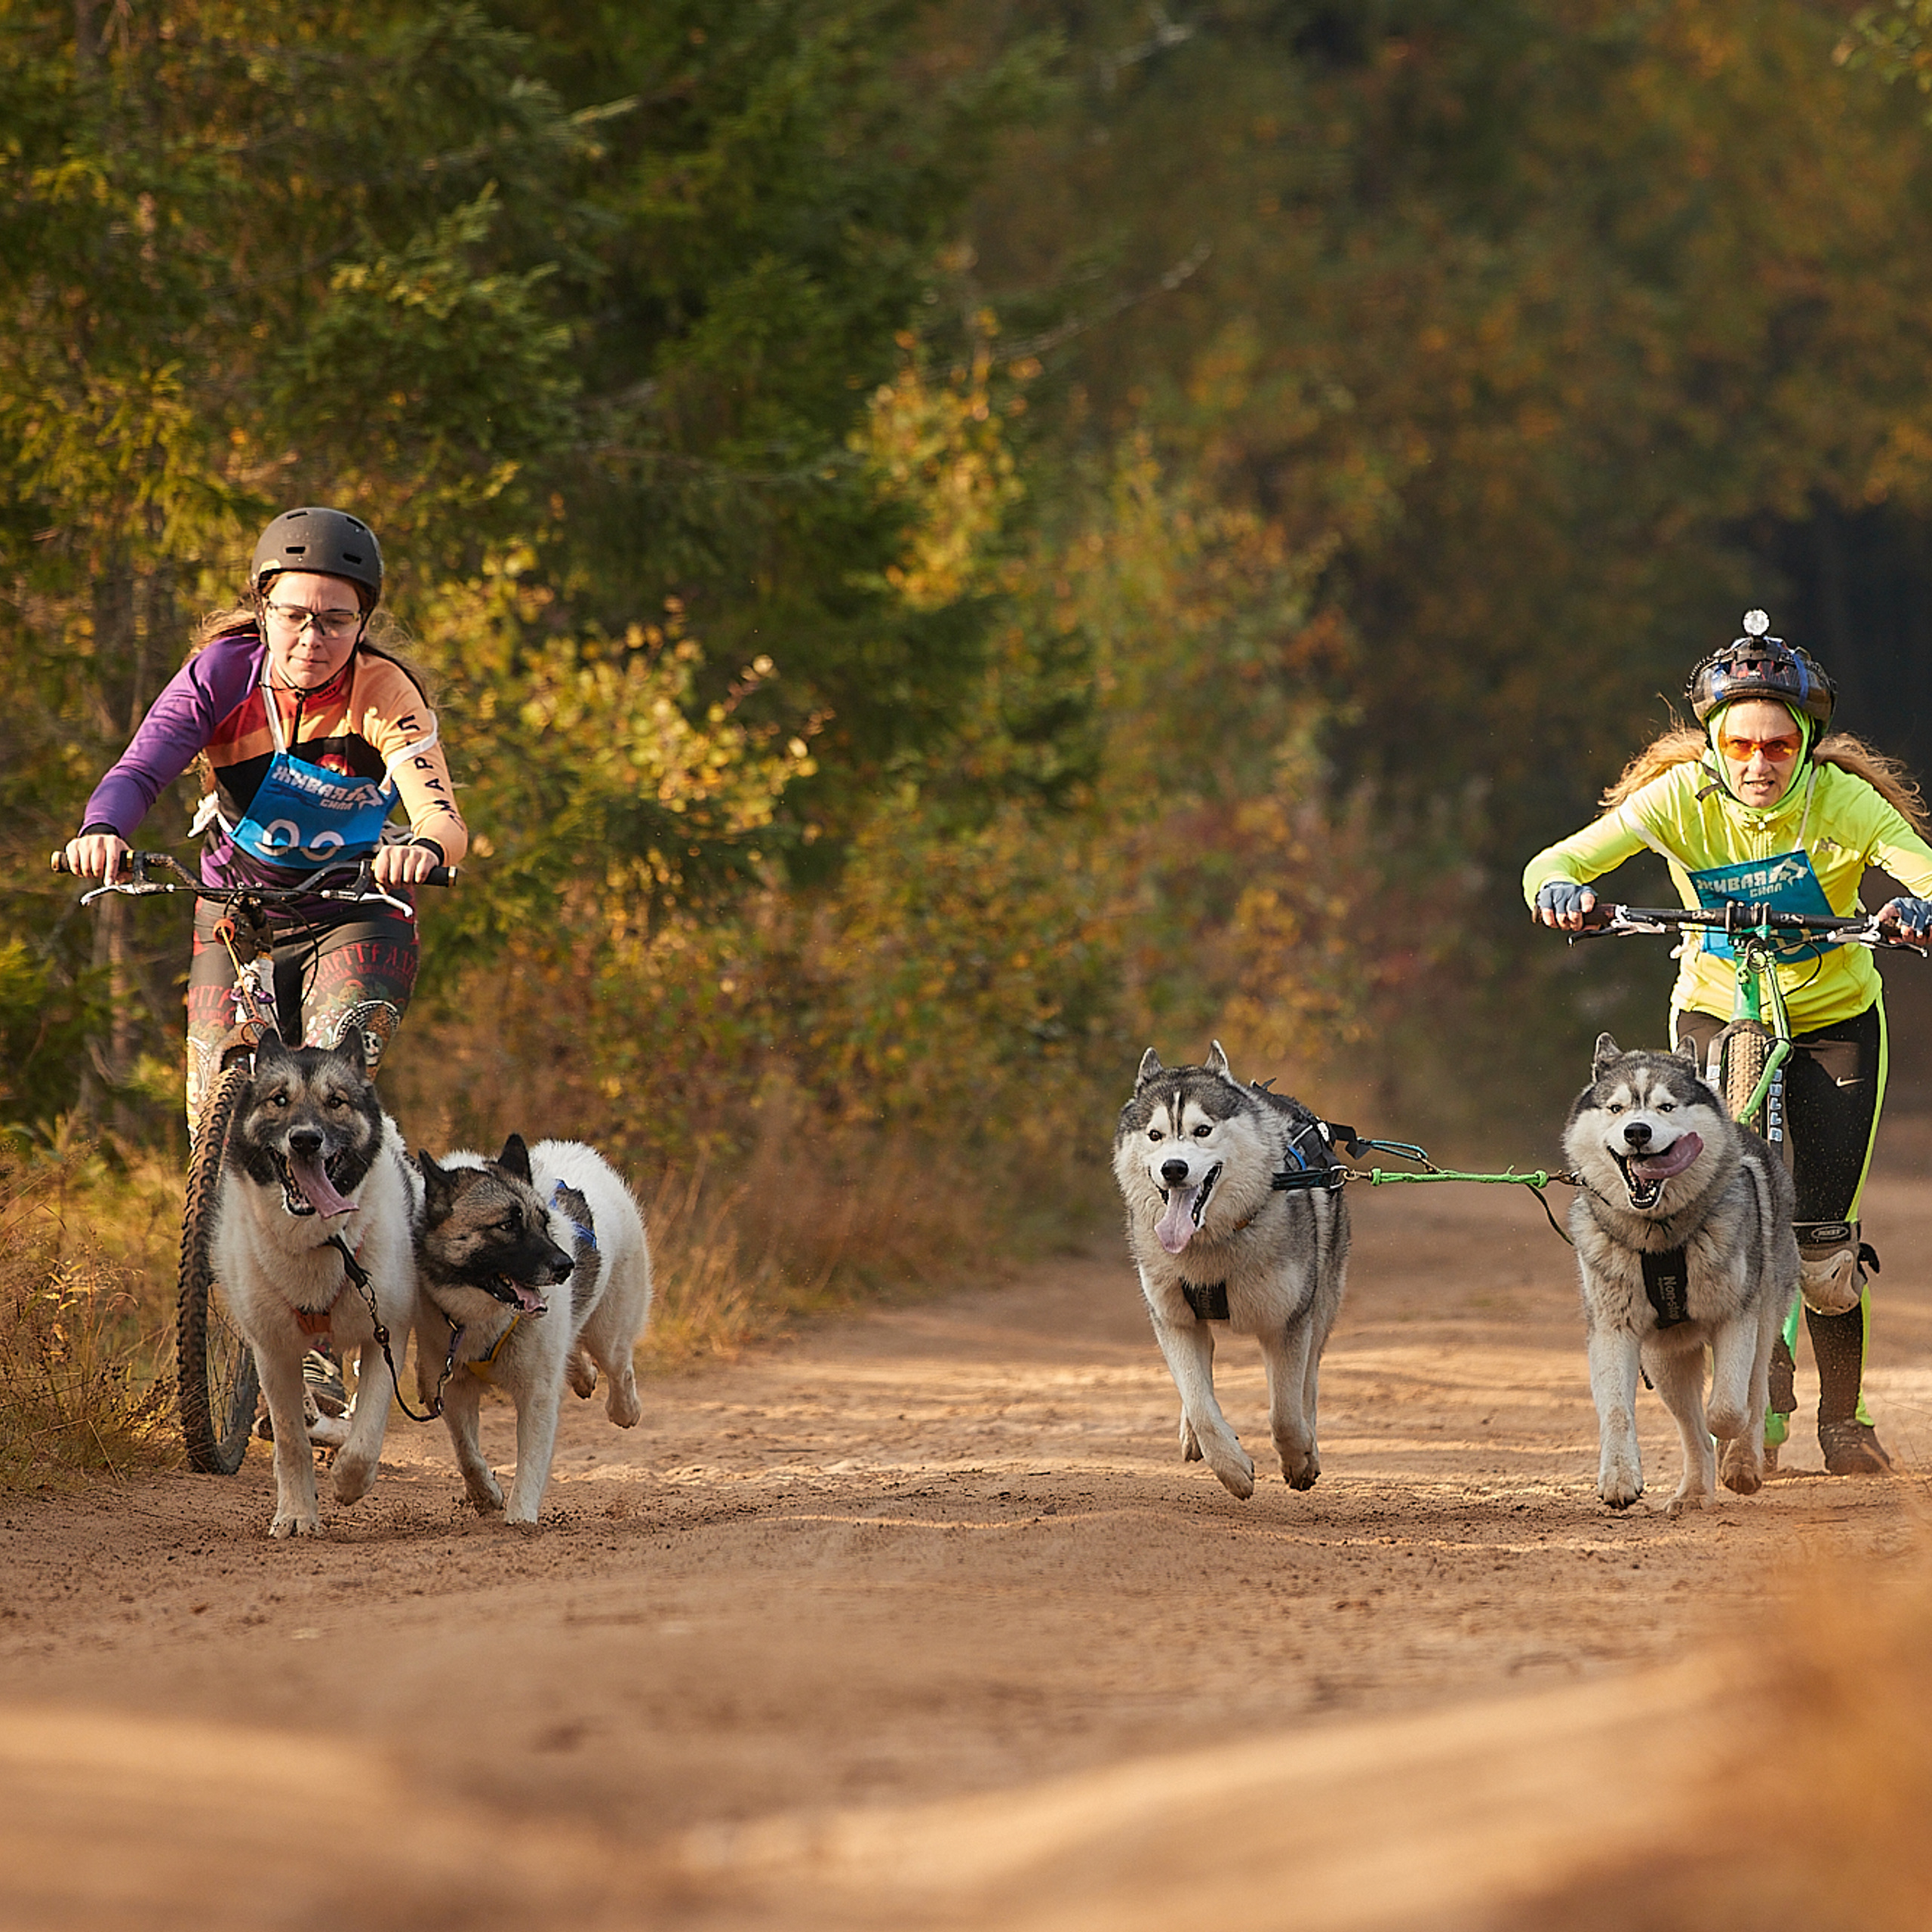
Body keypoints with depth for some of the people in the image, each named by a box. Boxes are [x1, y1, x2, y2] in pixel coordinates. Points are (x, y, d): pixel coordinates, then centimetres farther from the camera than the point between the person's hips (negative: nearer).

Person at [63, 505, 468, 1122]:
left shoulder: (384, 694, -19)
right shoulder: (223, 673, -15)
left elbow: (443, 819, -31)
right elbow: (139, 771, -26)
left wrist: (425, 847, -56)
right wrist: (101, 830, -49)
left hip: (356, 917, -2)